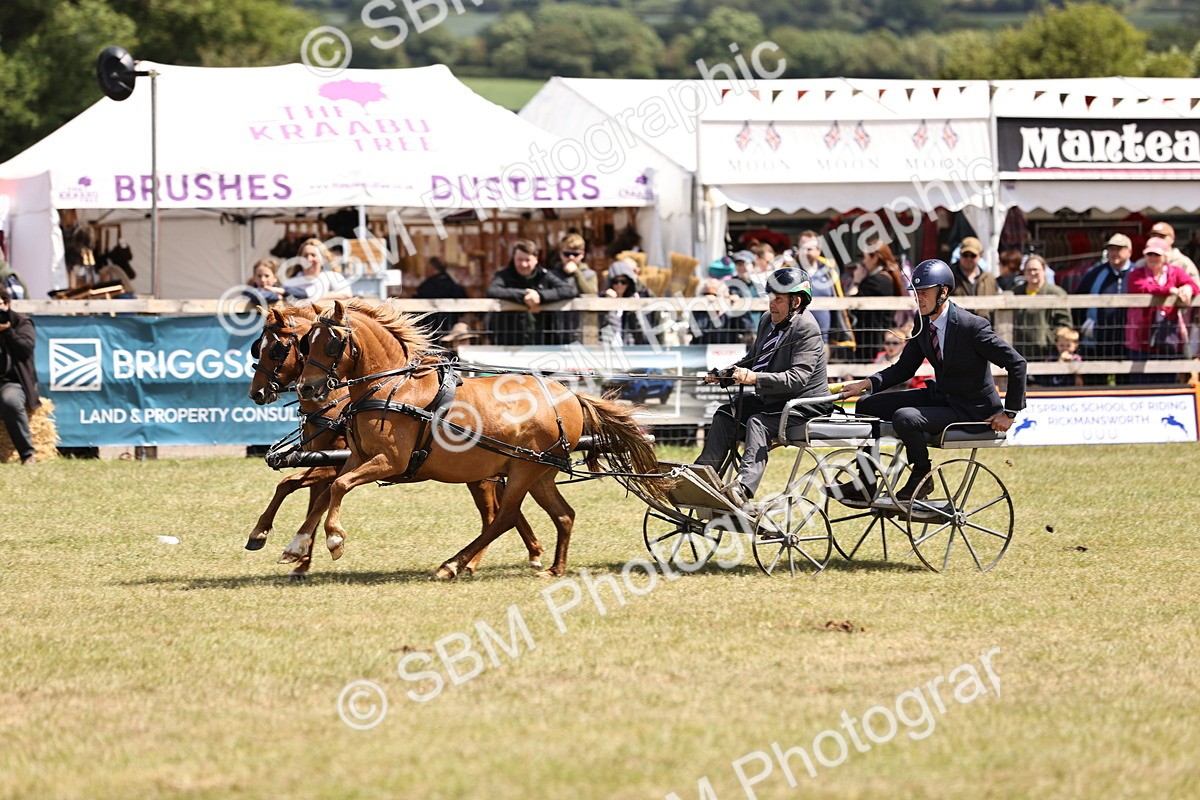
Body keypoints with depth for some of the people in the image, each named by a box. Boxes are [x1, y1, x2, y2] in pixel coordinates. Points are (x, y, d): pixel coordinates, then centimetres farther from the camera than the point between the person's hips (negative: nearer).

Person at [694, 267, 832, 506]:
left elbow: (797, 377, -27)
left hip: (804, 405, -9)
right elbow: (752, 359, 21)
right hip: (771, 400, 9)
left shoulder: (807, 329, -17)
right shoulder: (769, 320, 9)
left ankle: (743, 486, -51)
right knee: (726, 414, -8)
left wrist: (755, 378, -34)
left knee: (758, 423, -32)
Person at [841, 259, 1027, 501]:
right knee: (868, 406, 3)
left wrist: (1009, 413, -17)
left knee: (904, 418, -31)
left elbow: (1016, 363, -18)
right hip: (939, 395, 8)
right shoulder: (922, 324, 0)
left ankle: (922, 477, -7)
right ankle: (865, 483, 8)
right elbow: (904, 367, 10)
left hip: (971, 408, -8)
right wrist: (865, 384, -4)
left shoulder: (972, 326, -22)